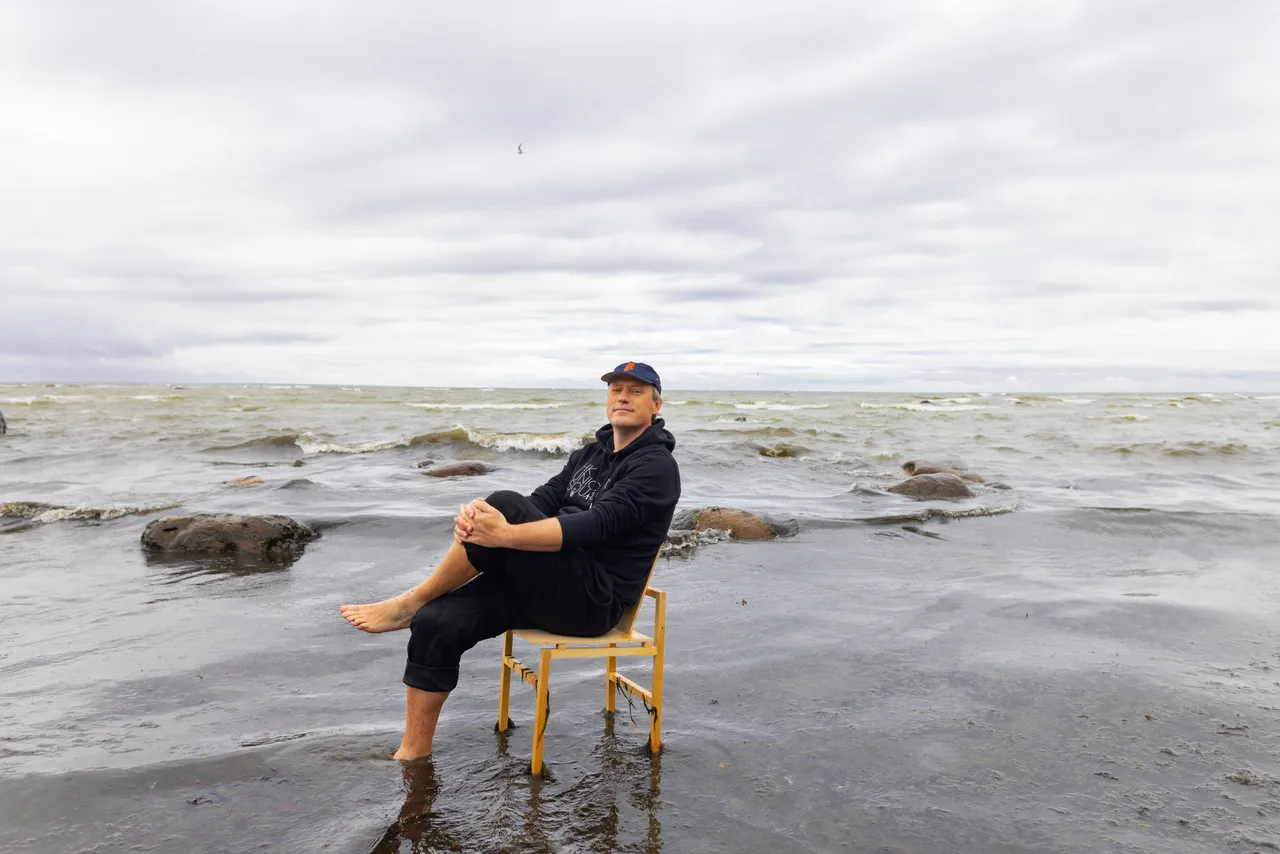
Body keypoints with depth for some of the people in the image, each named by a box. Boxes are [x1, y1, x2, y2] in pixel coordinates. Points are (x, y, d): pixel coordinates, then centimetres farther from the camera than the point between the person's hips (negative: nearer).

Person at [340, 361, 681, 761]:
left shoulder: (657, 465, -7)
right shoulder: (588, 455, 18)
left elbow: (596, 524, -22)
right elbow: (540, 504, 6)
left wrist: (504, 534, -32)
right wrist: (476, 515, -16)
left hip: (597, 599, -7)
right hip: (546, 588, 7)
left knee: (506, 505, -27)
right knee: (436, 622, -12)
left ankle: (408, 604, -10)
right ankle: (412, 754, 3)